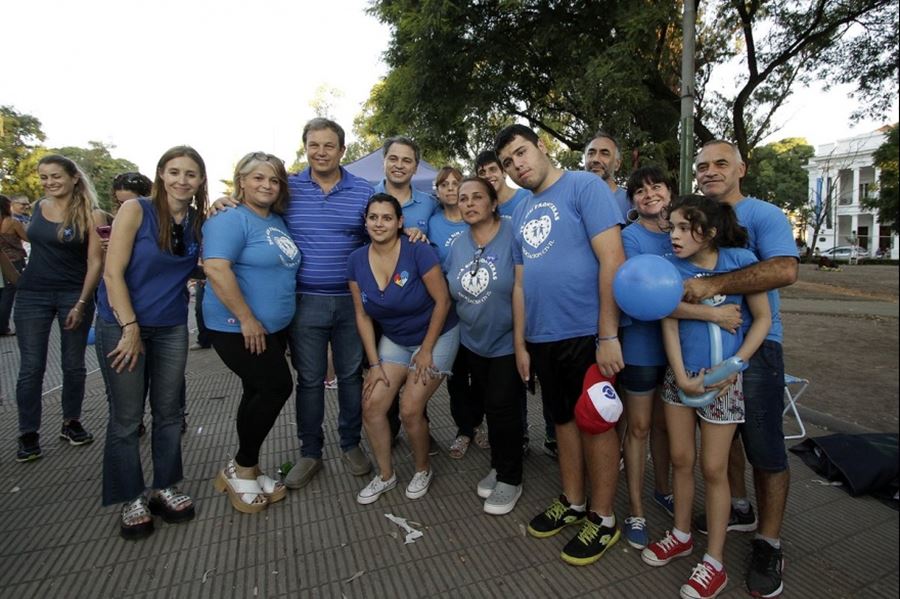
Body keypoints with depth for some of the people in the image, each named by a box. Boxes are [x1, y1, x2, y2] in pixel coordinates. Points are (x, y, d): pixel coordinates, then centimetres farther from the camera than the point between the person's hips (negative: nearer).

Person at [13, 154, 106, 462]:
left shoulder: (91, 214, -7)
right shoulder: (38, 207, 4)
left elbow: (95, 262, -10)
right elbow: (31, 239, 20)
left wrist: (82, 303, -13)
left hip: (75, 295, -2)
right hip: (32, 295, 3)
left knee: (73, 365, 9)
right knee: (31, 367, 3)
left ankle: (71, 422, 25)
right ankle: (29, 434, 14)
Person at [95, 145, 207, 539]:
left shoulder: (199, 220, 2)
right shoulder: (136, 210, -10)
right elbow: (113, 273, -13)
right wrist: (131, 328, -16)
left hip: (172, 328, 4)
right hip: (122, 325, -4)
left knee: (169, 411, 12)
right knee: (126, 417, 5)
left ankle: (164, 488, 28)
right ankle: (131, 499, 21)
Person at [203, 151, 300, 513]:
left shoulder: (278, 222, 12)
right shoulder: (230, 220, -13)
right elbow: (216, 268, -25)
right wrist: (247, 319, -24)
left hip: (274, 327, 8)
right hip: (239, 328, -8)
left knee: (260, 393, 13)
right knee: (277, 387, -9)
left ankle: (245, 470, 30)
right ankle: (242, 469, 12)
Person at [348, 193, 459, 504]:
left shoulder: (418, 251, -23)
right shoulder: (357, 260, -8)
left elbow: (442, 301, -18)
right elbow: (363, 315, -3)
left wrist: (426, 351, -14)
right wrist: (374, 363, -6)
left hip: (436, 337, -5)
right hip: (394, 340, 5)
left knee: (410, 410, -9)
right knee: (371, 405, -4)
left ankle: (423, 470, 21)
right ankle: (385, 475, 20)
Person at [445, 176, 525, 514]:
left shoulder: (512, 235, -17)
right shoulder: (457, 246, 4)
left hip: (508, 341, -6)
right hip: (473, 341, 6)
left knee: (502, 408, -1)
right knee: (487, 405, 17)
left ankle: (510, 479, 21)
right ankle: (498, 466, 39)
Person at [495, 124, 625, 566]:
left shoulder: (584, 186, -8)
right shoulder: (520, 214, 13)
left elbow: (612, 259, -16)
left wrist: (608, 335, -19)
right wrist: (520, 343, 13)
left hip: (587, 334, -6)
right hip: (542, 338, 7)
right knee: (564, 419, 18)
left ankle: (602, 519, 25)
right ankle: (572, 503, 36)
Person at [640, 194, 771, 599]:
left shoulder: (740, 259, -10)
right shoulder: (670, 267, -4)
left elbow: (762, 318, -4)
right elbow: (669, 324, -3)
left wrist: (734, 366, -13)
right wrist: (682, 377, -11)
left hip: (723, 379, -3)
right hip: (680, 376, 3)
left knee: (713, 468, 5)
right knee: (680, 458, 13)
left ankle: (714, 561, 22)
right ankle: (681, 535, 35)